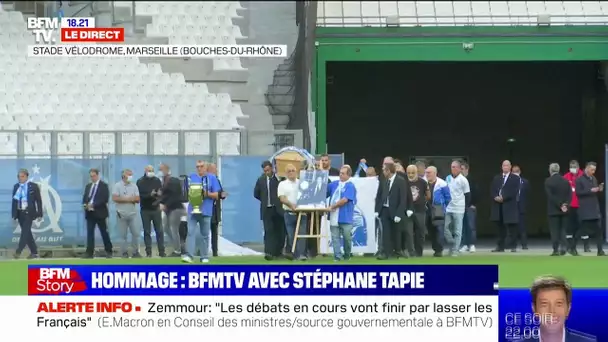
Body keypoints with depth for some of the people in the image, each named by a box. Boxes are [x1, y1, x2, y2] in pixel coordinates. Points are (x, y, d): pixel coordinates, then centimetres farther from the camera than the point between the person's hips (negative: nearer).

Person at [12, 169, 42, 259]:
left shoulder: (33, 186, -2)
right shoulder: (16, 187, 8)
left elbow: (38, 200, -1)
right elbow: (14, 201, 10)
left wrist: (39, 214, -5)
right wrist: (14, 215, 5)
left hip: (29, 212, -5)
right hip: (20, 213, 5)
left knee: (25, 231, -14)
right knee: (27, 232, 7)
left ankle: (18, 251, -18)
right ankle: (34, 252, 13)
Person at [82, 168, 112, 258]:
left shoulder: (104, 185, -3)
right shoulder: (88, 186, 16)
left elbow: (105, 199, -13)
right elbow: (84, 198, 16)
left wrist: (93, 205, -19)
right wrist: (85, 204, -7)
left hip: (100, 213, -5)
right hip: (90, 213, 5)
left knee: (104, 233, 5)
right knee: (90, 233, -2)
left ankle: (109, 251, 16)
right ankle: (90, 252, -3)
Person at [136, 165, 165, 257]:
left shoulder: (157, 181, 7)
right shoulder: (140, 182, -1)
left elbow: (162, 192, 3)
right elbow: (140, 195, -12)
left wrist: (158, 199, -17)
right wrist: (150, 195, -26)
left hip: (156, 209, 2)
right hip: (145, 210, -2)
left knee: (160, 231, -1)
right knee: (147, 232, 1)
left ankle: (161, 251, 3)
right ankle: (148, 252, 4)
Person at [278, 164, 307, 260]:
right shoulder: (282, 184, 6)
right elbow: (282, 198, -5)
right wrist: (291, 205, -21)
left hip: (302, 213, 0)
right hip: (289, 213, 0)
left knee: (302, 234, -11)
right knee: (291, 236, 2)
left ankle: (301, 254, -16)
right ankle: (295, 255, 7)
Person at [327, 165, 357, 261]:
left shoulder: (350, 186, -8)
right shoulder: (334, 184, 11)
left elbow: (344, 200, -17)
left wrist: (332, 206, -13)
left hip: (345, 217, -5)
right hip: (334, 216, 5)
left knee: (347, 237, 5)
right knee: (335, 237, 0)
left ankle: (347, 255, 21)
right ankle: (337, 256, 1)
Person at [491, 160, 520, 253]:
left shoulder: (515, 178, 2)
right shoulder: (496, 178, 18)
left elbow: (514, 192, -9)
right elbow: (492, 190, 10)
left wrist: (503, 198, -17)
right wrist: (495, 197, -11)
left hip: (509, 206, -4)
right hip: (498, 206, 4)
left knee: (512, 228, -2)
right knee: (500, 227, 7)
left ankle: (513, 246, 1)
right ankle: (500, 246, 10)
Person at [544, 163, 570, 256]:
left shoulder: (548, 181, -8)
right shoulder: (566, 181, 6)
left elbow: (551, 196, -13)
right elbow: (569, 195, 1)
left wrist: (560, 206, -10)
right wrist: (565, 204, -5)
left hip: (553, 210, -4)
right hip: (564, 210, 4)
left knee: (554, 230, 0)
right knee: (563, 229, 10)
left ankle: (556, 250, -3)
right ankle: (563, 247, -4)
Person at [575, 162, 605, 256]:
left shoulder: (594, 179, 14)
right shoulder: (579, 180, -6)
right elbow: (578, 192, -15)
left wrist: (599, 190, -1)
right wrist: (590, 190, -20)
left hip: (595, 208, 6)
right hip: (585, 209, -6)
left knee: (598, 230, 1)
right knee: (584, 230, -3)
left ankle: (600, 250, 2)